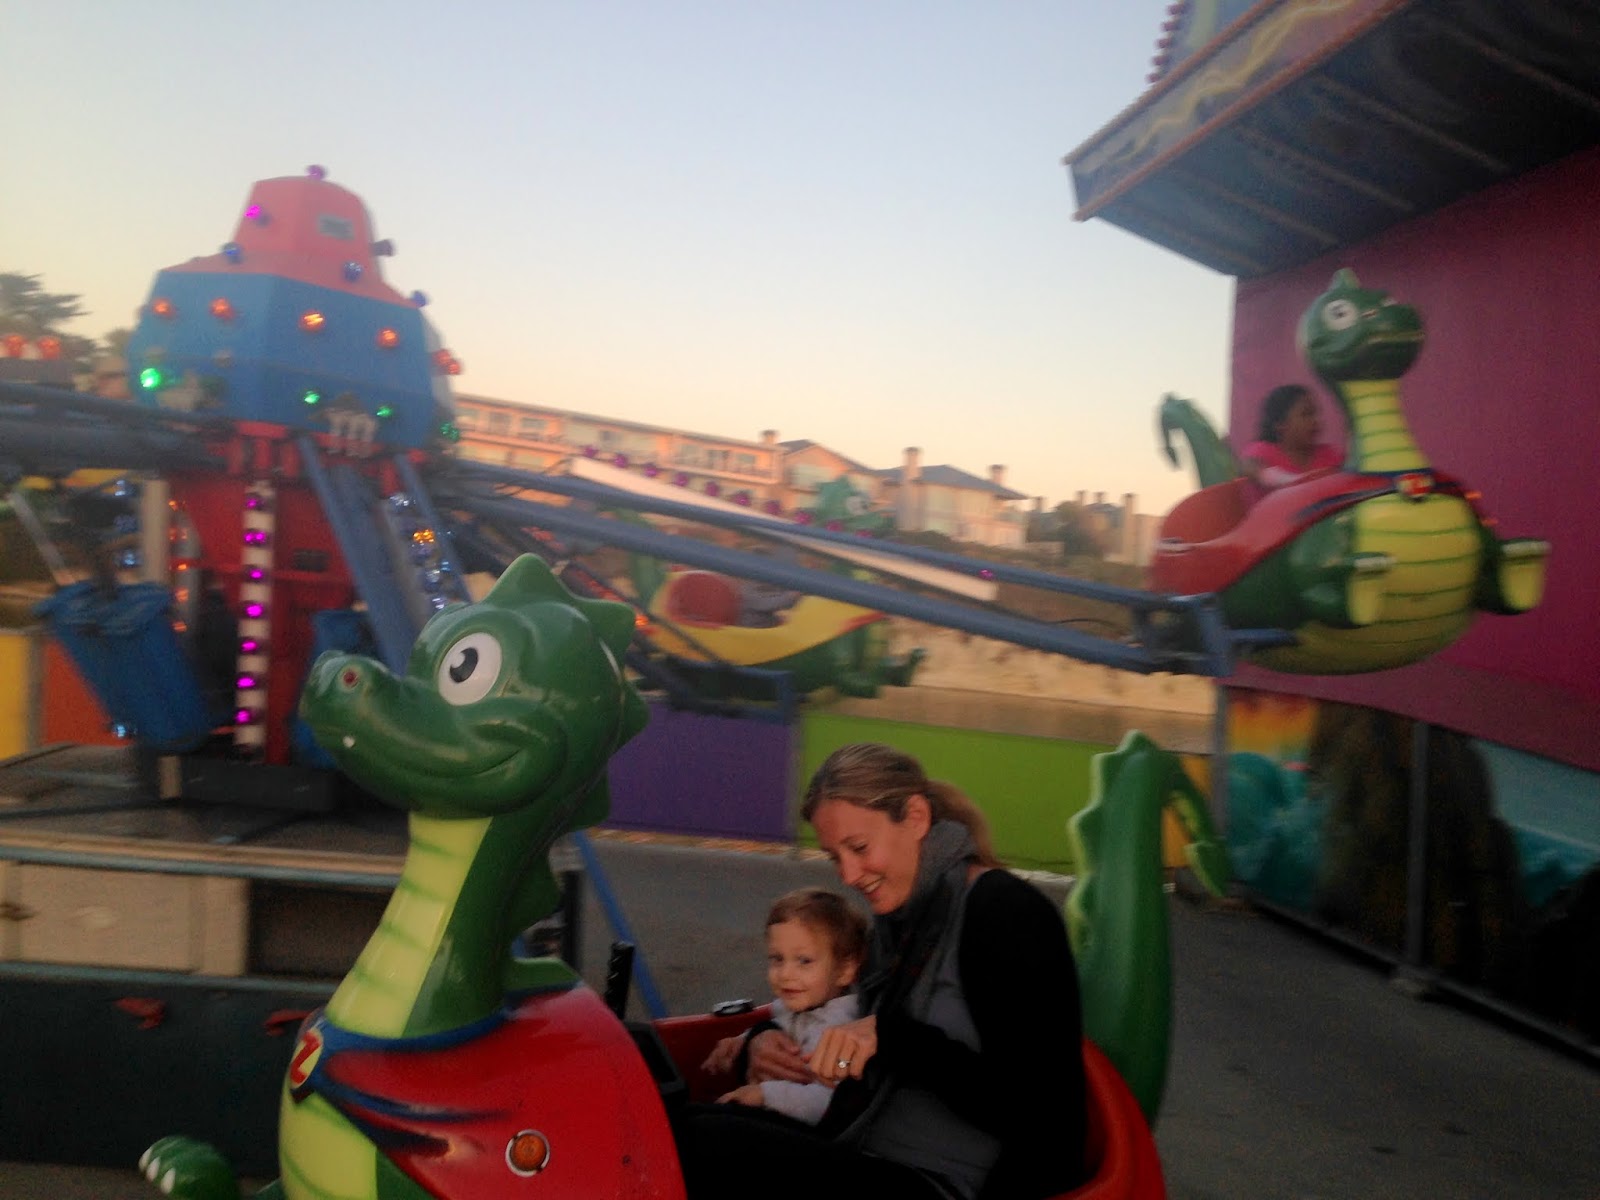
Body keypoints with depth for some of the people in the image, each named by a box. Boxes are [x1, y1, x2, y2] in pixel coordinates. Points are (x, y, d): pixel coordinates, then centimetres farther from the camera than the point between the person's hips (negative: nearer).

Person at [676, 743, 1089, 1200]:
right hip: (872, 1161, 8)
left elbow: (1034, 1117, -18)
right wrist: (767, 1042, 3)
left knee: (706, 1144, -22)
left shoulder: (1005, 913, -12)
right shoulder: (898, 917, 12)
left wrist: (889, 1037, -24)